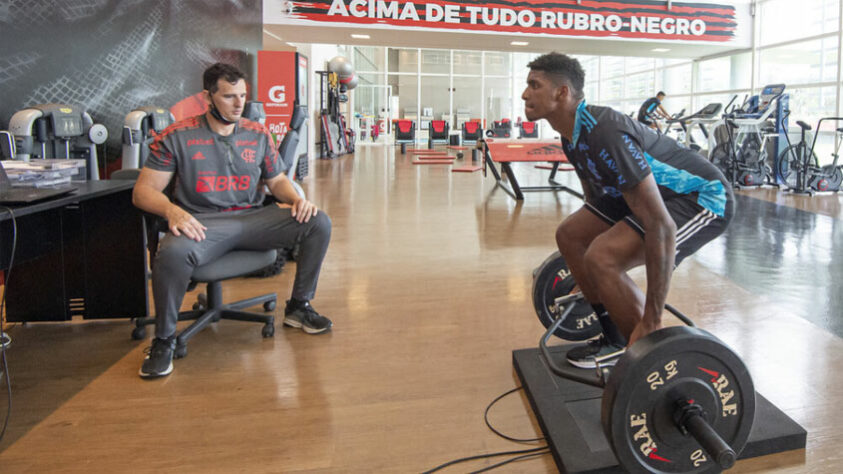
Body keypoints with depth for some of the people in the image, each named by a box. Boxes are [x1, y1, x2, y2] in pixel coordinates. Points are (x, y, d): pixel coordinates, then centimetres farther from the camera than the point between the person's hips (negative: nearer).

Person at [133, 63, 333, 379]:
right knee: (173, 253, -39)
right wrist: (171, 210, -24)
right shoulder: (177, 136, 1)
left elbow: (276, 180, 21)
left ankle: (299, 307, 4)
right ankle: (164, 339, -10)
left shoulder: (257, 134, 13)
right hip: (202, 223, -4)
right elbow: (143, 191, -1)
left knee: (318, 223, -15)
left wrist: (296, 198, -3)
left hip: (253, 218, 4)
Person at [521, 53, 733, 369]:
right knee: (569, 236, 7)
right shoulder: (572, 134, -1)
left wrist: (651, 323, -30)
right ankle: (616, 341, 16)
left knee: (602, 259, -28)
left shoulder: (604, 134, -32)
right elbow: (596, 195, 16)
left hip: (703, 198, -10)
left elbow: (661, 226, -34)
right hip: (654, 193, 10)